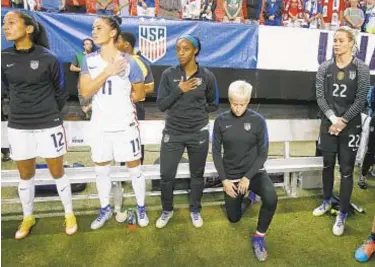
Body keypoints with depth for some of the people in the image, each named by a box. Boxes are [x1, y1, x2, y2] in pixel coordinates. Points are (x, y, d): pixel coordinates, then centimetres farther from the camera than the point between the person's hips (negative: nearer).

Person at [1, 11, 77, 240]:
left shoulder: (48, 58, -10)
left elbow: (61, 92, 2)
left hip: (49, 125, -3)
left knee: (57, 172, 8)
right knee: (26, 176, 16)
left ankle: (70, 214, 28)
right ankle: (28, 217, 36)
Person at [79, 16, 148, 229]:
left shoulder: (129, 62, -9)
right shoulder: (89, 61, 2)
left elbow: (140, 94, 0)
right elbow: (85, 92, -10)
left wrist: (120, 99, -1)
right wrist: (107, 72, -18)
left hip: (125, 125, -3)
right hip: (99, 125, 4)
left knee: (134, 166, 7)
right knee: (101, 169, 14)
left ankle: (141, 208, 26)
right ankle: (105, 209, 33)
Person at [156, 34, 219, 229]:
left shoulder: (207, 76, -3)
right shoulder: (169, 74, -4)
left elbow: (213, 104, 9)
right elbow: (161, 105, -6)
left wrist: (198, 112, -3)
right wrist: (179, 90, -17)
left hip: (198, 133, 0)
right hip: (173, 133, 0)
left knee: (197, 174, 13)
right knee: (166, 175, 5)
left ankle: (195, 210, 36)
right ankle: (167, 210, 31)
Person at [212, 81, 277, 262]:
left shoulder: (258, 120, -10)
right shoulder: (221, 121, -8)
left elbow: (263, 153, -7)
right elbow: (216, 152, -2)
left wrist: (248, 177, -15)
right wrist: (224, 179, -8)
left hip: (254, 172, -1)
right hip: (231, 175, 2)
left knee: (271, 199, -30)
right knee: (234, 218, 11)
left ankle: (259, 236, -4)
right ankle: (243, 197, 45)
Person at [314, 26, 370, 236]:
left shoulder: (361, 68, -5)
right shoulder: (325, 67, 1)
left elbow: (361, 100, -8)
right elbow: (320, 97, -3)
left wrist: (343, 121, -13)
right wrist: (333, 119, -14)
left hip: (350, 125, -2)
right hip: (328, 123, 3)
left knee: (346, 169, 2)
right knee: (328, 164, 14)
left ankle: (343, 214, 15)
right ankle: (327, 201, 35)